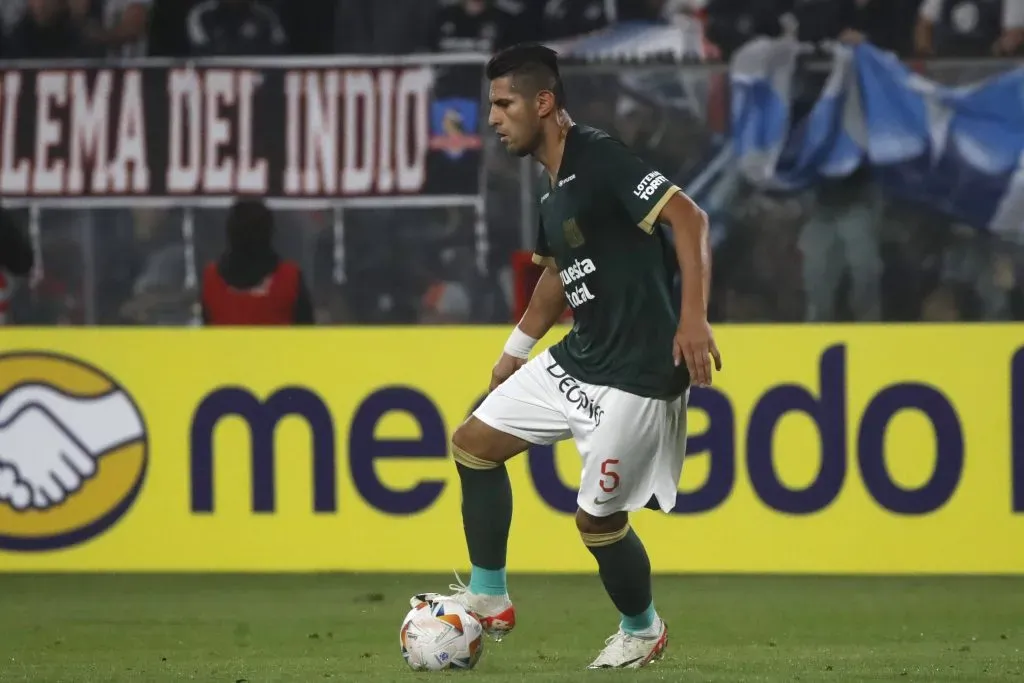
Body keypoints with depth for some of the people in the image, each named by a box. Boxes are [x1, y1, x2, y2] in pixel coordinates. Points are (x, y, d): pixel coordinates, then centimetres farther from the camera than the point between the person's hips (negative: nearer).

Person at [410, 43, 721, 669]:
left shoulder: (599, 160, -18)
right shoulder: (554, 186, 11)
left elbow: (688, 217, -25)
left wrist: (694, 317, -33)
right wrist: (517, 348, 32)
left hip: (638, 371, -10)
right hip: (578, 358, 10)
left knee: (598, 517, -3)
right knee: (474, 443, 9)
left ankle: (642, 631, 24)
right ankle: (489, 600, 18)